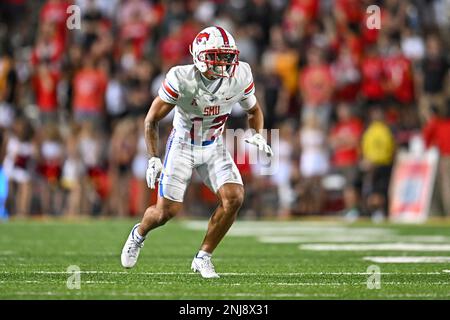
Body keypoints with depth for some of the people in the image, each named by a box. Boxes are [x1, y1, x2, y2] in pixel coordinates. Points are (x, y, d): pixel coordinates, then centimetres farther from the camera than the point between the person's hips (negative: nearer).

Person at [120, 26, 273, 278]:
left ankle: (203, 257, 0)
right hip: (183, 145, -3)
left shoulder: (240, 77, -15)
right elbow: (152, 120, -13)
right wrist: (154, 159, -18)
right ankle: (139, 234, 33)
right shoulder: (181, 80, -26)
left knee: (234, 198, -17)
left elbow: (254, 109, 6)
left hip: (214, 147, 3)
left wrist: (258, 134, -13)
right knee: (167, 211, -5)